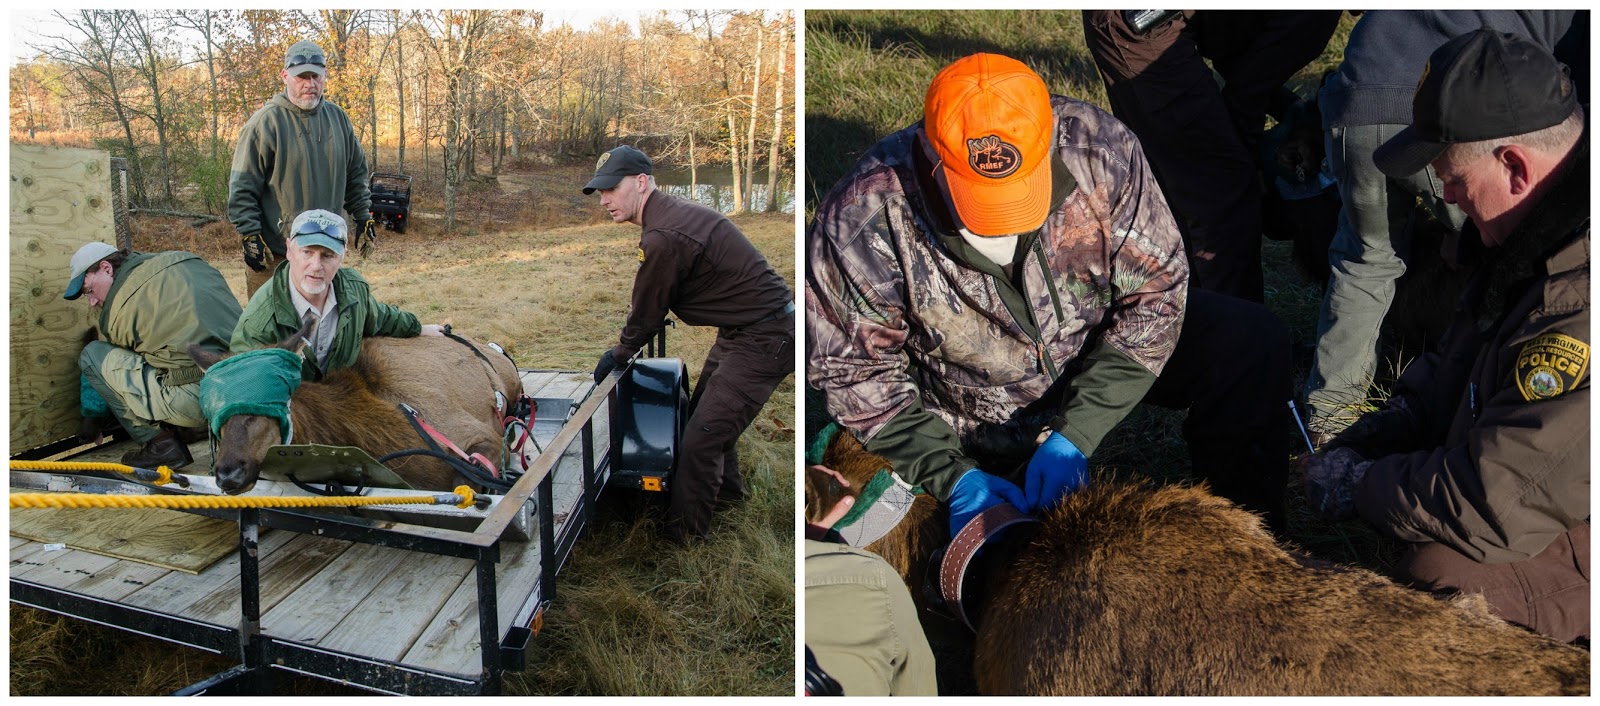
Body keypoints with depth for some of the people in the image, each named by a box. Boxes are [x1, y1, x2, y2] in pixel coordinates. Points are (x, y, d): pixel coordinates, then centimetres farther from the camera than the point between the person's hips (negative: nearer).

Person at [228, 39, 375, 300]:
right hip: (273, 253, -5)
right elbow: (242, 188, -9)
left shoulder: (338, 118, 8)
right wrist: (251, 236, -14)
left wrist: (364, 218, 14)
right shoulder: (266, 122, -10)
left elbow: (356, 173, 19)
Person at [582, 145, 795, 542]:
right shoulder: (676, 212, 8)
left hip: (763, 341, -11)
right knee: (706, 412, 26)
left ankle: (683, 535, 7)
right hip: (745, 329, 11)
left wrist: (618, 355, 6)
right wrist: (625, 350, 24)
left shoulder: (663, 238, -25)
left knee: (701, 438, -8)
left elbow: (647, 313, -12)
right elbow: (653, 306, 19)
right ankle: (727, 490, 49)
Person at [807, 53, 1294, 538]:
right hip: (970, 429, -2)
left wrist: (1075, 434, -23)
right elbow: (856, 371, -18)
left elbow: (1154, 288, -16)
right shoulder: (861, 220, -30)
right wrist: (953, 475, -28)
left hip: (1101, 348, 3)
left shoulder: (1097, 148, -25)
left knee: (1254, 343, -13)